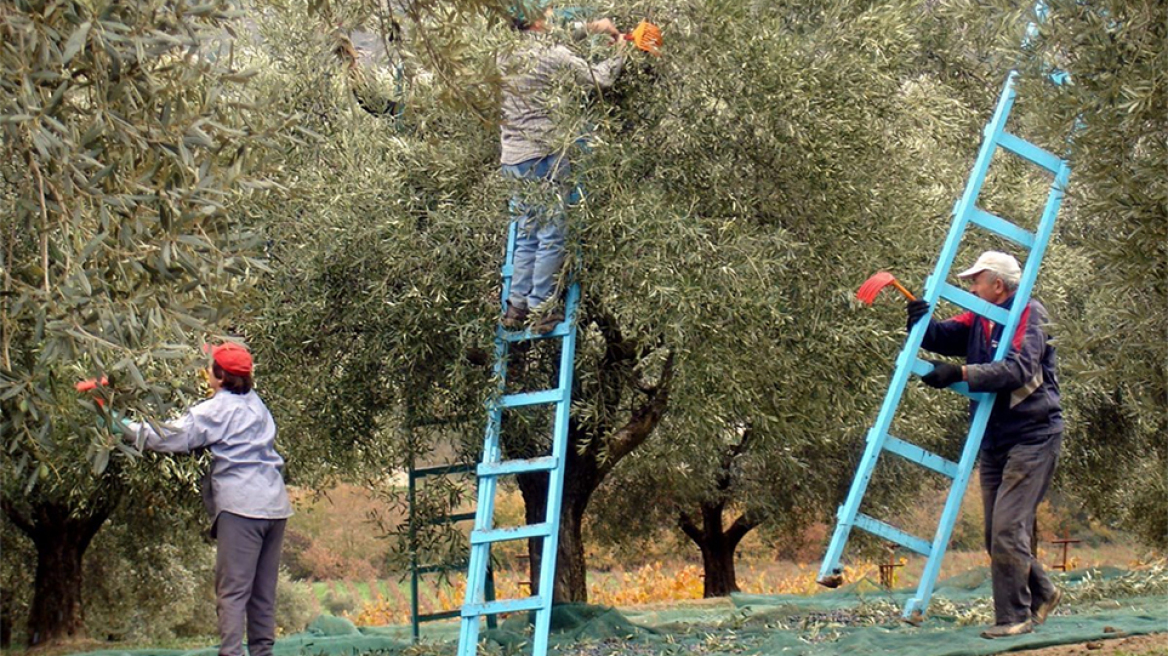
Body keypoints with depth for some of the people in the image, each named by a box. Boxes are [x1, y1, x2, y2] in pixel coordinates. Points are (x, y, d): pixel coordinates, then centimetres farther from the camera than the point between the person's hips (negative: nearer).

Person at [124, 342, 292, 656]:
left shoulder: (215, 410, -5)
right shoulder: (255, 404, 18)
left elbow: (171, 438, -10)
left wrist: (126, 427, -1)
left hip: (241, 505, -7)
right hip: (275, 504, 7)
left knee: (233, 589, -8)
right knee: (263, 591, 12)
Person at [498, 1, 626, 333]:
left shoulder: (505, 56, 10)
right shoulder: (551, 55, -10)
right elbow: (600, 77, -5)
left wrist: (590, 28, 26)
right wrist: (620, 47, 13)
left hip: (512, 159, 7)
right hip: (546, 156, -6)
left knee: (526, 237, 14)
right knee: (551, 236, -1)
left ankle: (517, 305, 11)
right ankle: (541, 308, -2)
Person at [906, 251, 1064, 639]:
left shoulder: (1030, 315, -11)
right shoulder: (979, 320, 13)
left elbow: (1019, 368, -25)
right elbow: (943, 337, 3)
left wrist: (961, 373, -31)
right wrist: (921, 322, -18)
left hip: (1032, 437, -9)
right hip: (994, 441, 9)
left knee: (1008, 529, -13)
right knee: (996, 534, 11)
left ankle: (1015, 615, -5)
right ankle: (1041, 594, 28)